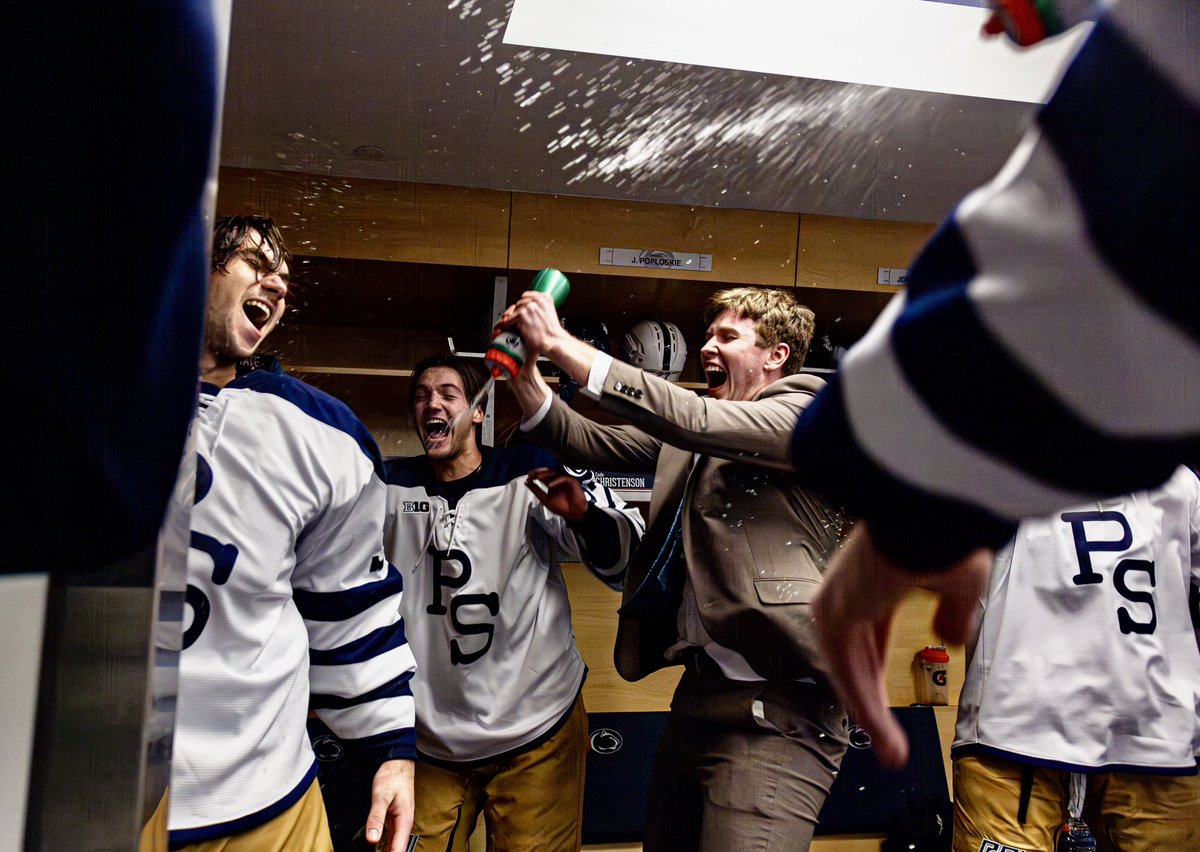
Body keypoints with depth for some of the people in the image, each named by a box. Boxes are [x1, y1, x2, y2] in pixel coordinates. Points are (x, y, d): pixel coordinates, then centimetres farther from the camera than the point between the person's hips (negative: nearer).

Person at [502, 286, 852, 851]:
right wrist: (526, 375, -4)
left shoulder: (808, 413, -7)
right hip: (698, 693, 7)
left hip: (775, 710, -7)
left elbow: (695, 420, -22)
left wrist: (561, 344, -21)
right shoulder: (693, 425, 14)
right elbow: (598, 444, 10)